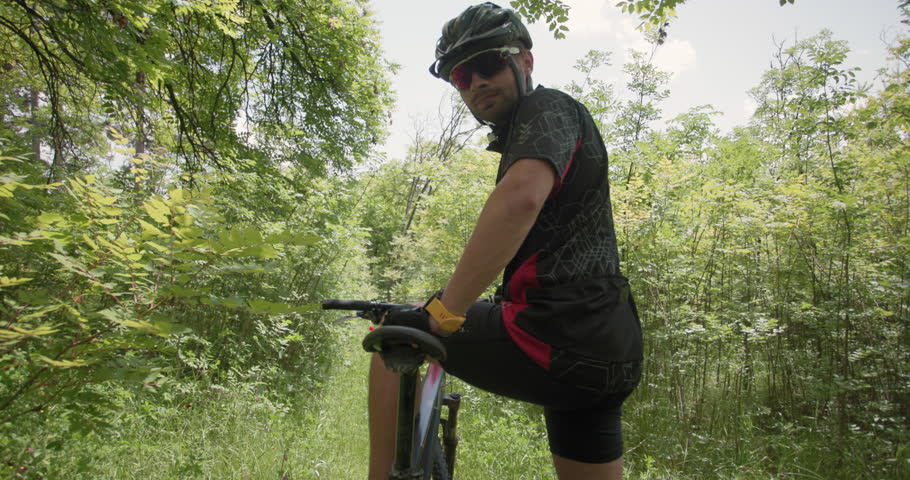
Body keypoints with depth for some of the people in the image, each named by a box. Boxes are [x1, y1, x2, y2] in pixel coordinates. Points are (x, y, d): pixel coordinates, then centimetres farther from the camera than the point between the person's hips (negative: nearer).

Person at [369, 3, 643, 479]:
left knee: (397, 334, 3)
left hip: (557, 339, -10)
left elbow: (521, 199, -27)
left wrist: (444, 312, -21)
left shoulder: (547, 108, -4)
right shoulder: (524, 135, 25)